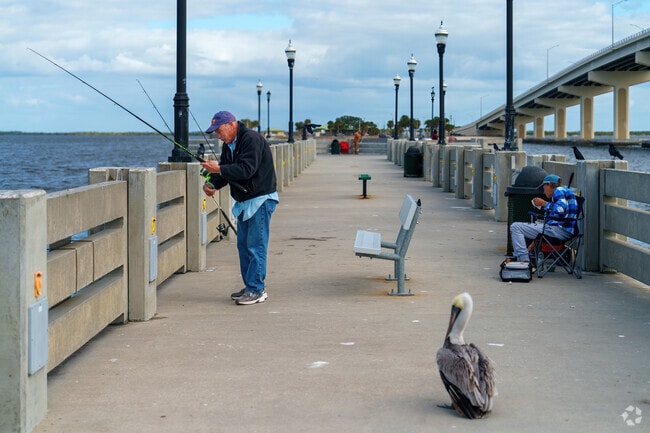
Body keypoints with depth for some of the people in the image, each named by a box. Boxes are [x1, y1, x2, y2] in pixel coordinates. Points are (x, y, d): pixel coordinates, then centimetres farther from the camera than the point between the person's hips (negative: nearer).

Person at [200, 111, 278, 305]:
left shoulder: (251, 139, -18)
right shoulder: (228, 145, 12)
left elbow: (247, 169, -27)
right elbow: (225, 172, 11)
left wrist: (219, 169, -27)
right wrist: (211, 184, -9)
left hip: (261, 199, -10)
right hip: (244, 201, 10)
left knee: (256, 245, -11)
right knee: (243, 245, 12)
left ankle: (256, 290, -8)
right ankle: (250, 288, 18)